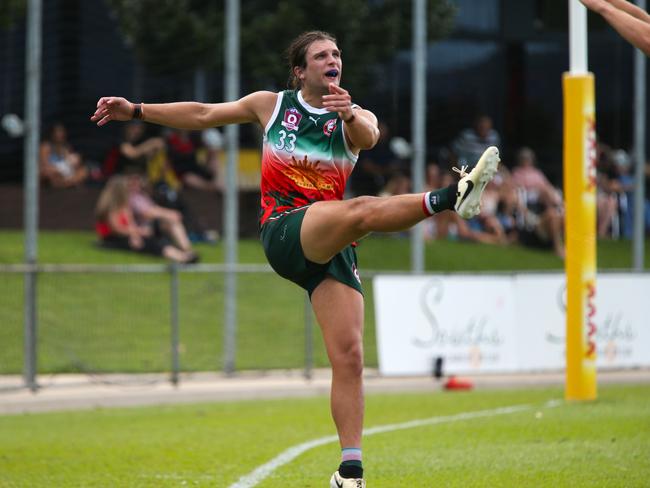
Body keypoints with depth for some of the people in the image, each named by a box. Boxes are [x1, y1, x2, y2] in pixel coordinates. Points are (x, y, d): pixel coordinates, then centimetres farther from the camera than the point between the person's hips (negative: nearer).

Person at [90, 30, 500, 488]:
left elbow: (369, 137, -13)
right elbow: (203, 114, 21)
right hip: (284, 231, -3)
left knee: (349, 356, -9)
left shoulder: (355, 116, 12)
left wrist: (350, 115, -36)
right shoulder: (272, 105, 13)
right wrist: (135, 110, 21)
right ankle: (450, 197, -57)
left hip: (332, 246, 3)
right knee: (361, 210, -34)